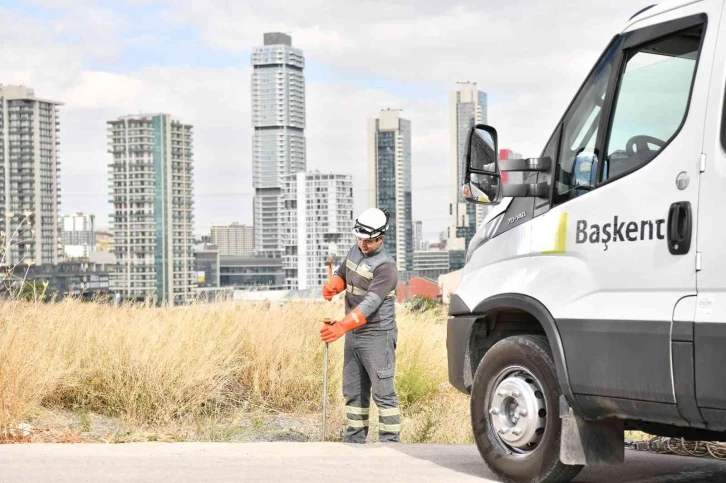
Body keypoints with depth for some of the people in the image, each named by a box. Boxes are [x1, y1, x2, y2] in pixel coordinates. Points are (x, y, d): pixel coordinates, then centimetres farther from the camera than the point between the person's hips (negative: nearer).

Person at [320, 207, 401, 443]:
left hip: (378, 337, -8)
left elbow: (370, 304, -28)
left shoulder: (385, 267, -19)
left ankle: (390, 443, -6)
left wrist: (342, 326, -38)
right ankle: (354, 441, 21)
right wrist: (332, 286, -5)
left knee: (383, 393, -8)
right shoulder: (355, 251, 7)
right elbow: (342, 275, 21)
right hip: (353, 335, 8)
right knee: (353, 392, 13)